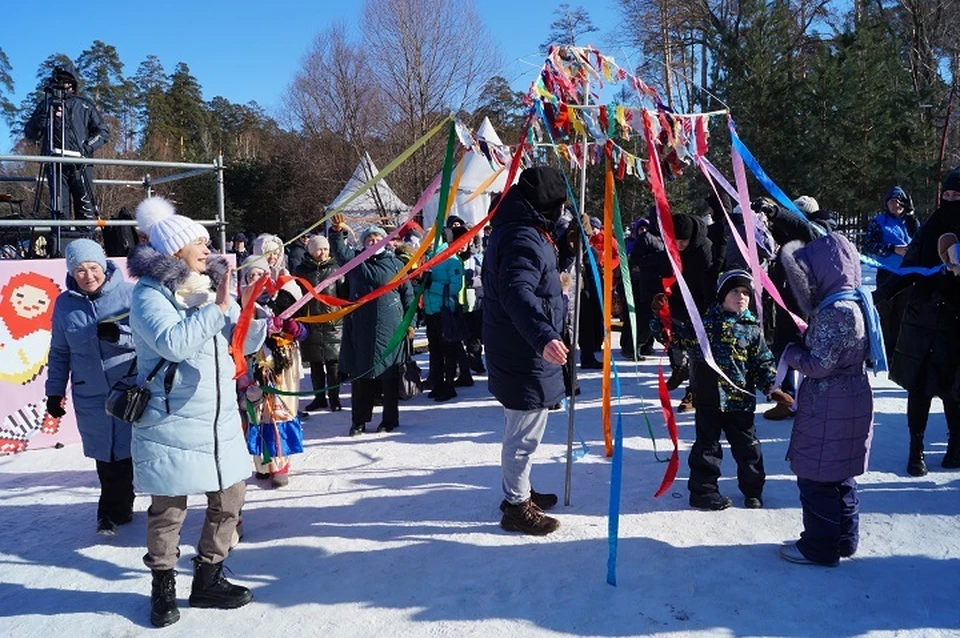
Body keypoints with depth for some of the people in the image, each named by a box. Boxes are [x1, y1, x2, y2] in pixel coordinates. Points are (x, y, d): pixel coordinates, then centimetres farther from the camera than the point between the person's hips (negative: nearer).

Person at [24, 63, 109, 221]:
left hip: (81, 166, -1)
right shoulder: (47, 105, 15)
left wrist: (87, 147, -7)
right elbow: (30, 135, 11)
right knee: (59, 210, -4)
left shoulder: (85, 105, 12)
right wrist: (45, 116, -6)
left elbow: (103, 133, 10)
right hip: (56, 165, 1)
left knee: (86, 211, -7)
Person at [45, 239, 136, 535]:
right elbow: (59, 352, 14)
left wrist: (120, 336, -22)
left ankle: (112, 510, 22)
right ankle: (118, 508, 19)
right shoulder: (65, 303, 5)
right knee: (105, 455, 5)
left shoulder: (130, 294, -6)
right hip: (90, 395, 2)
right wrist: (55, 391, 14)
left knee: (124, 451, 3)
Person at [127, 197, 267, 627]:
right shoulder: (150, 294, -11)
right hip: (171, 423, -6)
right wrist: (217, 307, -22)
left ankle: (208, 579, 28)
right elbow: (173, 343, -27)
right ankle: (163, 588, 24)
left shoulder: (211, 287, 10)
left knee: (229, 498, 11)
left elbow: (246, 344, 12)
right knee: (169, 509, 4)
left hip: (220, 419, 7)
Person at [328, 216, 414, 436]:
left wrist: (410, 322, 5)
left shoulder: (395, 264, 7)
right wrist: (337, 231, -25)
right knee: (360, 375, 4)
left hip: (389, 327, -1)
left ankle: (390, 419, 15)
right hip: (361, 328, 1)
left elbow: (407, 294, 9)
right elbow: (339, 249, -6)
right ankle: (359, 420, 14)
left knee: (390, 374, 3)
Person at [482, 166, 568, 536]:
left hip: (516, 352, 11)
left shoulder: (516, 230, 13)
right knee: (524, 434, 1)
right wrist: (543, 335, -49)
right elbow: (517, 293, -37)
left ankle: (519, 491, 39)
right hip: (526, 356, -11)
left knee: (520, 430, 24)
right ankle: (517, 507, 13)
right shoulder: (524, 238, -22)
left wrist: (555, 286, 46)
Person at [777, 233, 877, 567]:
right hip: (848, 403, 10)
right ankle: (844, 538, 35)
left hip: (829, 408, -10)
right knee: (838, 474, 21)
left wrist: (791, 352, -6)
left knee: (816, 477, 3)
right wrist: (803, 346, 5)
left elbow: (819, 365, -22)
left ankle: (820, 547, 15)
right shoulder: (854, 302, 8)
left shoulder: (834, 311, -23)